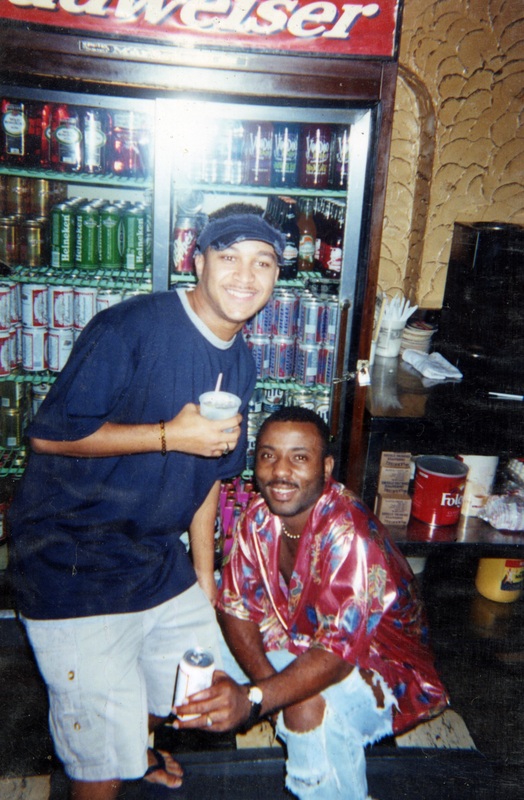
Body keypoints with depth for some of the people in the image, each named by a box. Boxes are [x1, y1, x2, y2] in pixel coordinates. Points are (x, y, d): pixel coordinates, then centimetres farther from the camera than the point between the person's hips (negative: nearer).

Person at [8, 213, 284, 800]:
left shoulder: (241, 364, 4)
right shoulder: (130, 327, -19)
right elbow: (48, 434, -19)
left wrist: (204, 578, 14)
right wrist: (170, 435, -23)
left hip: (158, 556, 7)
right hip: (73, 560, -7)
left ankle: (132, 748, 52)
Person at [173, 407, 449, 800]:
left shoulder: (350, 536, -33)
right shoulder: (259, 515, -12)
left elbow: (339, 652, -36)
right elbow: (237, 606, -9)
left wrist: (254, 699, -48)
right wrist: (268, 681, -25)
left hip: (378, 666, -6)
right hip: (299, 643, 7)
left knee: (308, 706, -36)